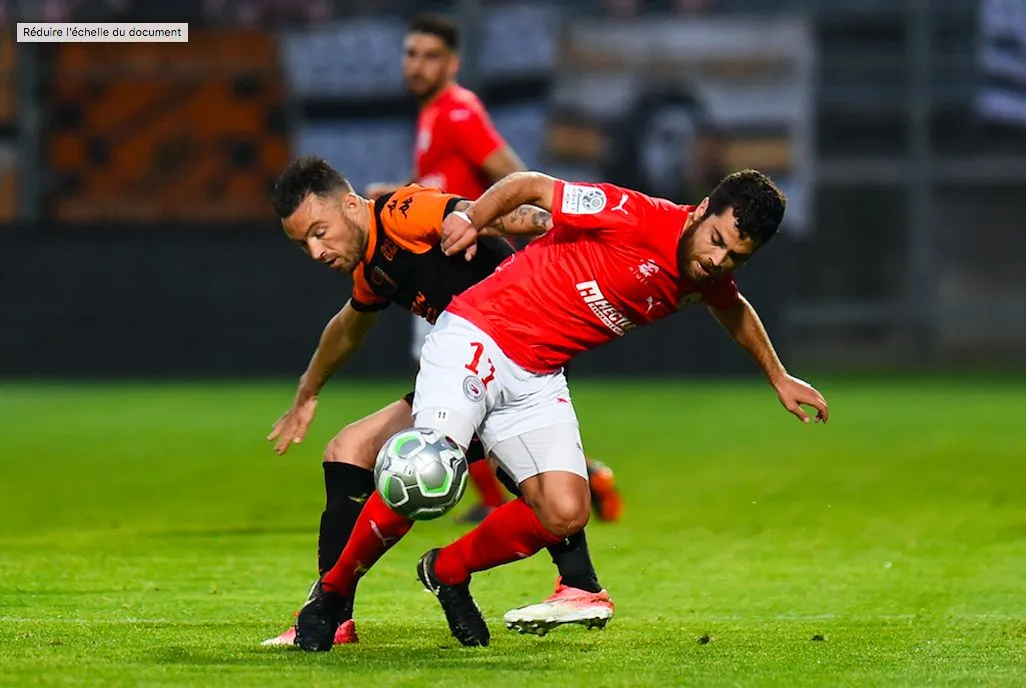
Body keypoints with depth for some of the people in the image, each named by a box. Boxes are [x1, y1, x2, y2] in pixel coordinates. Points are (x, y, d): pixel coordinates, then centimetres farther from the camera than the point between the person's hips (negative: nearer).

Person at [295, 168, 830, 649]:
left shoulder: (710, 279, 2)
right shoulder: (636, 218, -19)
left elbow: (735, 310, 28)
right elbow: (532, 186, -11)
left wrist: (778, 377, 35)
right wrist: (473, 219, -25)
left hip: (538, 378, 7)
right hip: (476, 337, -7)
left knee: (566, 513, -11)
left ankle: (448, 570, 15)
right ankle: (331, 592, -6)